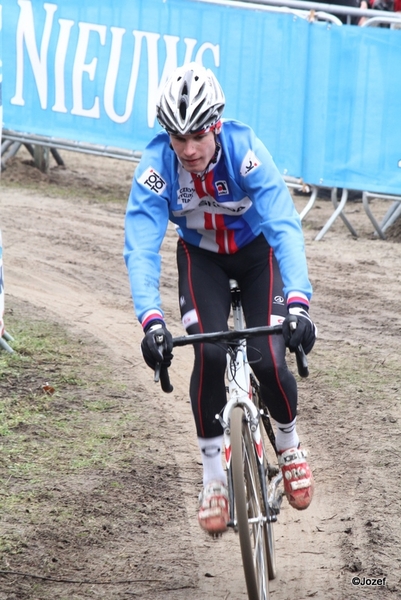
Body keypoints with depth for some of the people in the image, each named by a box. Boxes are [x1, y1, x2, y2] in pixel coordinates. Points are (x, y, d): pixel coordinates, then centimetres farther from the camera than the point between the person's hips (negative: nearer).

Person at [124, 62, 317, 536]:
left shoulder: (245, 150, -33)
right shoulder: (157, 164, -29)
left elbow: (285, 228, -39)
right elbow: (141, 247, -34)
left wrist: (298, 302, -53)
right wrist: (151, 319, -49)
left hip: (256, 251, -1)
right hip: (201, 256, 1)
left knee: (267, 358, -17)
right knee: (210, 353, -22)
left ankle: (289, 443, 16)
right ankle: (213, 476, -7)